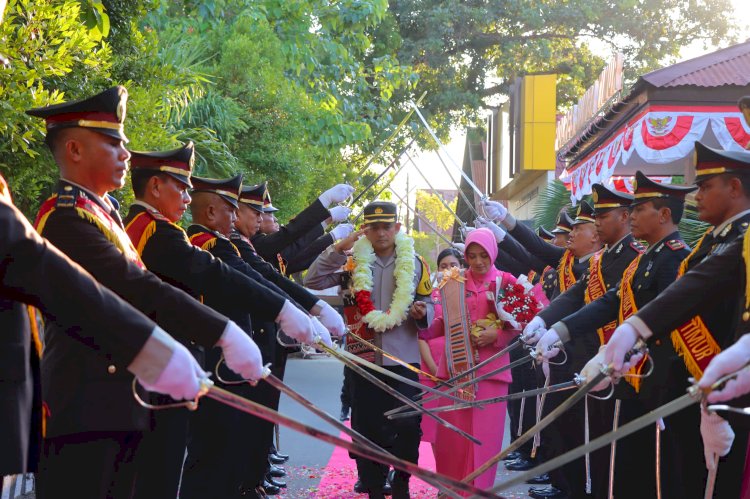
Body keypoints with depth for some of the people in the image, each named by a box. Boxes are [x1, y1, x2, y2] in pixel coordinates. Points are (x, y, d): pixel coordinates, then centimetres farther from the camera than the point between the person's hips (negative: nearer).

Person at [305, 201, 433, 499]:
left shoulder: (414, 263, 5)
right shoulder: (353, 261, 3)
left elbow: (428, 303, 11)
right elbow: (312, 281, -5)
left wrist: (422, 312, -12)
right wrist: (338, 249, -11)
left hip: (403, 359, 0)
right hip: (365, 358, 0)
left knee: (408, 426, -1)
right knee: (367, 429, 6)